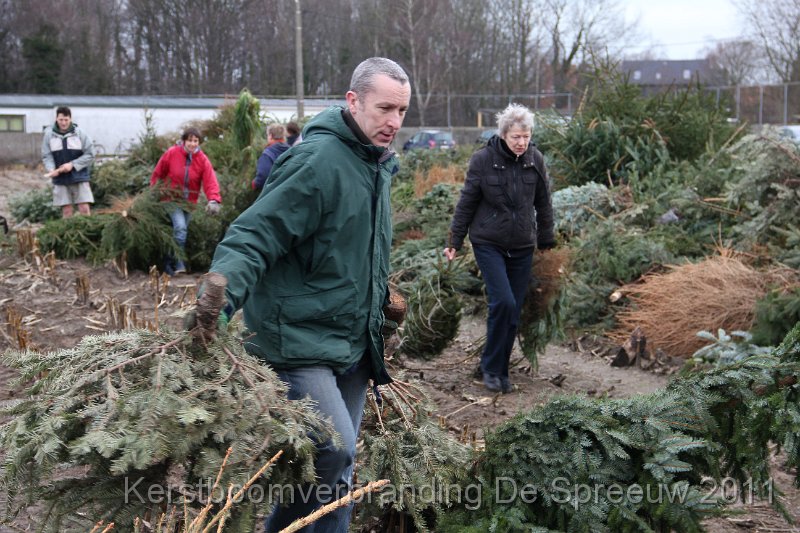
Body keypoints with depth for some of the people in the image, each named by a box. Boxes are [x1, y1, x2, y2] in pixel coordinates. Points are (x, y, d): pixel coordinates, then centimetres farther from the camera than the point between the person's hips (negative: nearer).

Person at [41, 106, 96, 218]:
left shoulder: (79, 133, -5)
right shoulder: (49, 134, 0)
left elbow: (90, 154, -5)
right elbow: (46, 156, 1)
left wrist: (72, 164, -14)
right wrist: (51, 169, -18)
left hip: (79, 177, -1)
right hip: (60, 179, 2)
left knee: (84, 209, -5)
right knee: (66, 211, 5)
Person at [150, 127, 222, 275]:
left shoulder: (202, 160, -10)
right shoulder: (171, 153, -12)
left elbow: (210, 181, -22)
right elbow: (158, 173, 0)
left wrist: (213, 200, -38)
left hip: (189, 202, 3)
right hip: (173, 198, -3)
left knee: (183, 231, 12)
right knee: (180, 227, -22)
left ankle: (169, 263, 30)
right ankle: (178, 264, -16)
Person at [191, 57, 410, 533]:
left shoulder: (378, 163, 11)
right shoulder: (317, 160, -18)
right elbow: (255, 234, -24)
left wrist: (381, 296, 26)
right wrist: (225, 289, -39)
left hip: (353, 344, 9)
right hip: (302, 339, -9)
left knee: (338, 466, 15)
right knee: (334, 453, -19)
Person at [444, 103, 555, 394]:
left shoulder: (535, 159, 0)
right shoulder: (483, 159, -9)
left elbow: (543, 203, 10)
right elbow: (466, 203, -2)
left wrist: (547, 240, 14)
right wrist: (454, 241, 1)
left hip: (522, 247, 4)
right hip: (489, 244, -3)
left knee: (513, 312, 6)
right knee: (503, 302, -16)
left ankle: (500, 370, 21)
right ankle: (491, 367, 2)